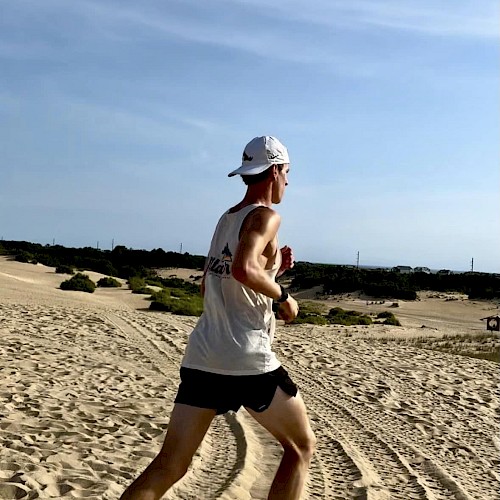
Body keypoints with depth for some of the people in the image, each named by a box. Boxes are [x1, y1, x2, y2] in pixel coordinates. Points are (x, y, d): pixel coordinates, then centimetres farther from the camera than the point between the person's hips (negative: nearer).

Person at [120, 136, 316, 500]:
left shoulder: (226, 219, 19)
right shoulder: (265, 216, -5)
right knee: (302, 447, 14)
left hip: (200, 359, 8)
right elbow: (243, 269, -24)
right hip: (248, 363, -7)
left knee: (168, 467, 7)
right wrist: (282, 296, -8)